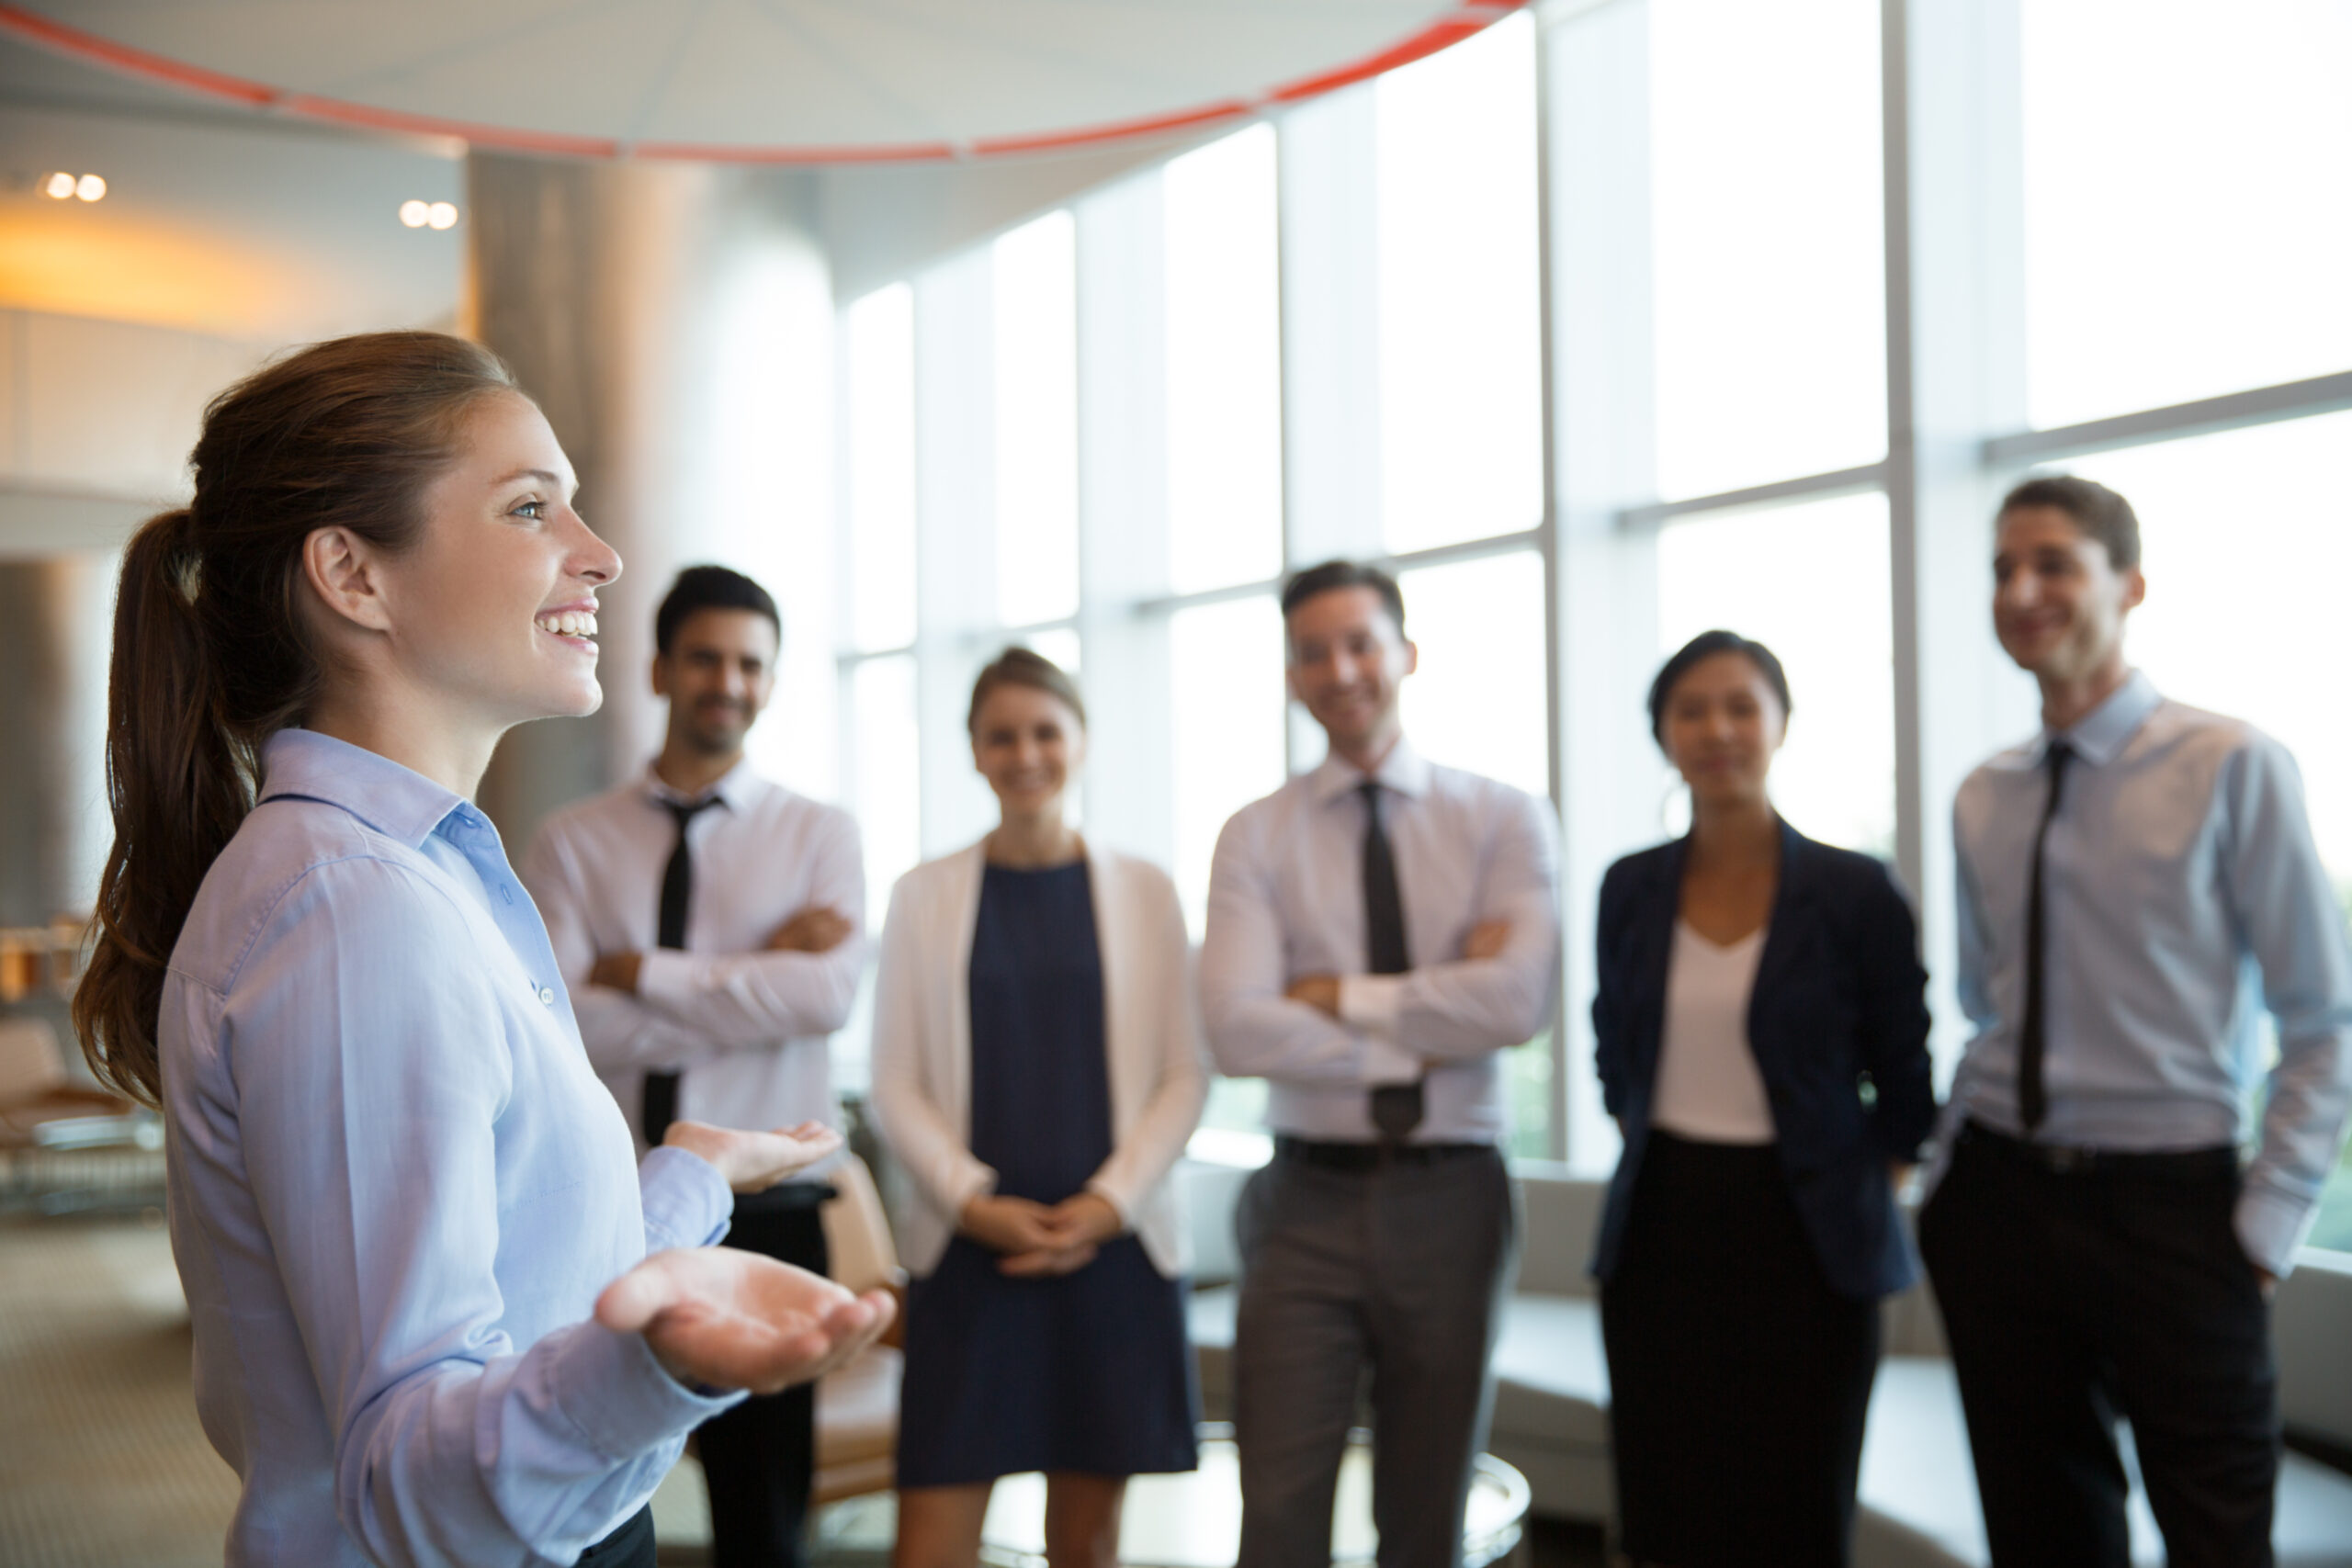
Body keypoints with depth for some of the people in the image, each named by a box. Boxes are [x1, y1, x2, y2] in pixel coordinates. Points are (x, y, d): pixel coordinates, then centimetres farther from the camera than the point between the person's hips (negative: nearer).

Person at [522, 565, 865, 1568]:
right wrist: (755, 977, -12)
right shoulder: (574, 843, 3)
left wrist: (637, 971, -12)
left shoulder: (821, 836, 3)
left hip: (764, 1212, 0)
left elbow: (827, 995, -14)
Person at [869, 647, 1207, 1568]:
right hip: (971, 1252, 0)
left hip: (1112, 1245, 1)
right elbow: (894, 1084, 3)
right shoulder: (924, 896, 6)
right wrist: (973, 1202, -10)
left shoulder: (1143, 892, 6)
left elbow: (1185, 1076, 4)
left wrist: (1109, 1201, -9)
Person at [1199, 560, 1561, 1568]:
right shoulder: (1256, 837, 1)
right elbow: (1239, 1031, -13)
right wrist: (1430, 1035, -13)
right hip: (1309, 1202, 0)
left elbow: (1519, 1000, -16)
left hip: (1452, 1201, 1)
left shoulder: (1504, 820, 1)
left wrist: (1343, 997, -12)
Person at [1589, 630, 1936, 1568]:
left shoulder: (1852, 892, -6)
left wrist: (1852, 1200, 1)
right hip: (1659, 1236, 3)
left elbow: (1905, 1087, 1)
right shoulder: (1630, 889, 3)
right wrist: (1661, 1155, 12)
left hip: (1801, 1242, -2)